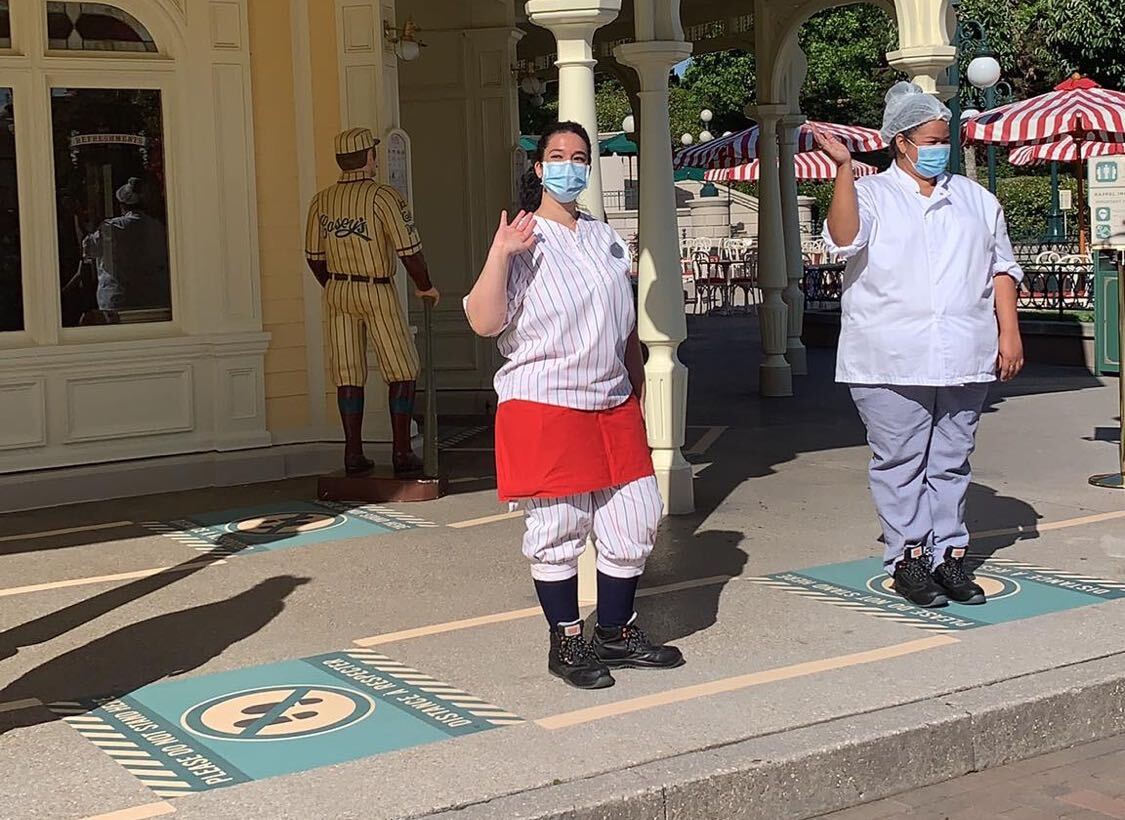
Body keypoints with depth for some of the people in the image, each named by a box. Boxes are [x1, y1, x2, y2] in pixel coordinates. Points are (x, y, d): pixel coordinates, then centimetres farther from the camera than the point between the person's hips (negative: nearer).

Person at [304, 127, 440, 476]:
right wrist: (425, 287, 0)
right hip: (378, 293, -5)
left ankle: (354, 454, 9)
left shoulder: (321, 201, 3)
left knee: (348, 374, 9)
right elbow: (409, 249, -16)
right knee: (403, 371, 5)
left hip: (338, 292, 5)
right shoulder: (383, 197, -13)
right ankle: (402, 453, 2)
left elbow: (314, 256, 9)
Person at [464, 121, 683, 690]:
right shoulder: (523, 243, -5)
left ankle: (616, 634, 22)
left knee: (634, 520, 7)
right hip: (544, 407, -6)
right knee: (558, 528, 0)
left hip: (613, 406, 6)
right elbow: (484, 322, -15)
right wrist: (499, 254, -25)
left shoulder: (607, 241, 14)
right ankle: (566, 643, 14)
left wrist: (636, 395, 19)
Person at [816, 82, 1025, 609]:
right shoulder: (870, 194, 4)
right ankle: (907, 558, 7)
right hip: (891, 362, -4)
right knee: (899, 463, -1)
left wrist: (1009, 330, 8)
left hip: (963, 361, 4)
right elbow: (844, 240, -15)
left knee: (951, 461, 8)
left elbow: (1001, 268, 18)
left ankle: (949, 554, 15)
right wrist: (843, 168, -21)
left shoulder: (976, 200, 18)